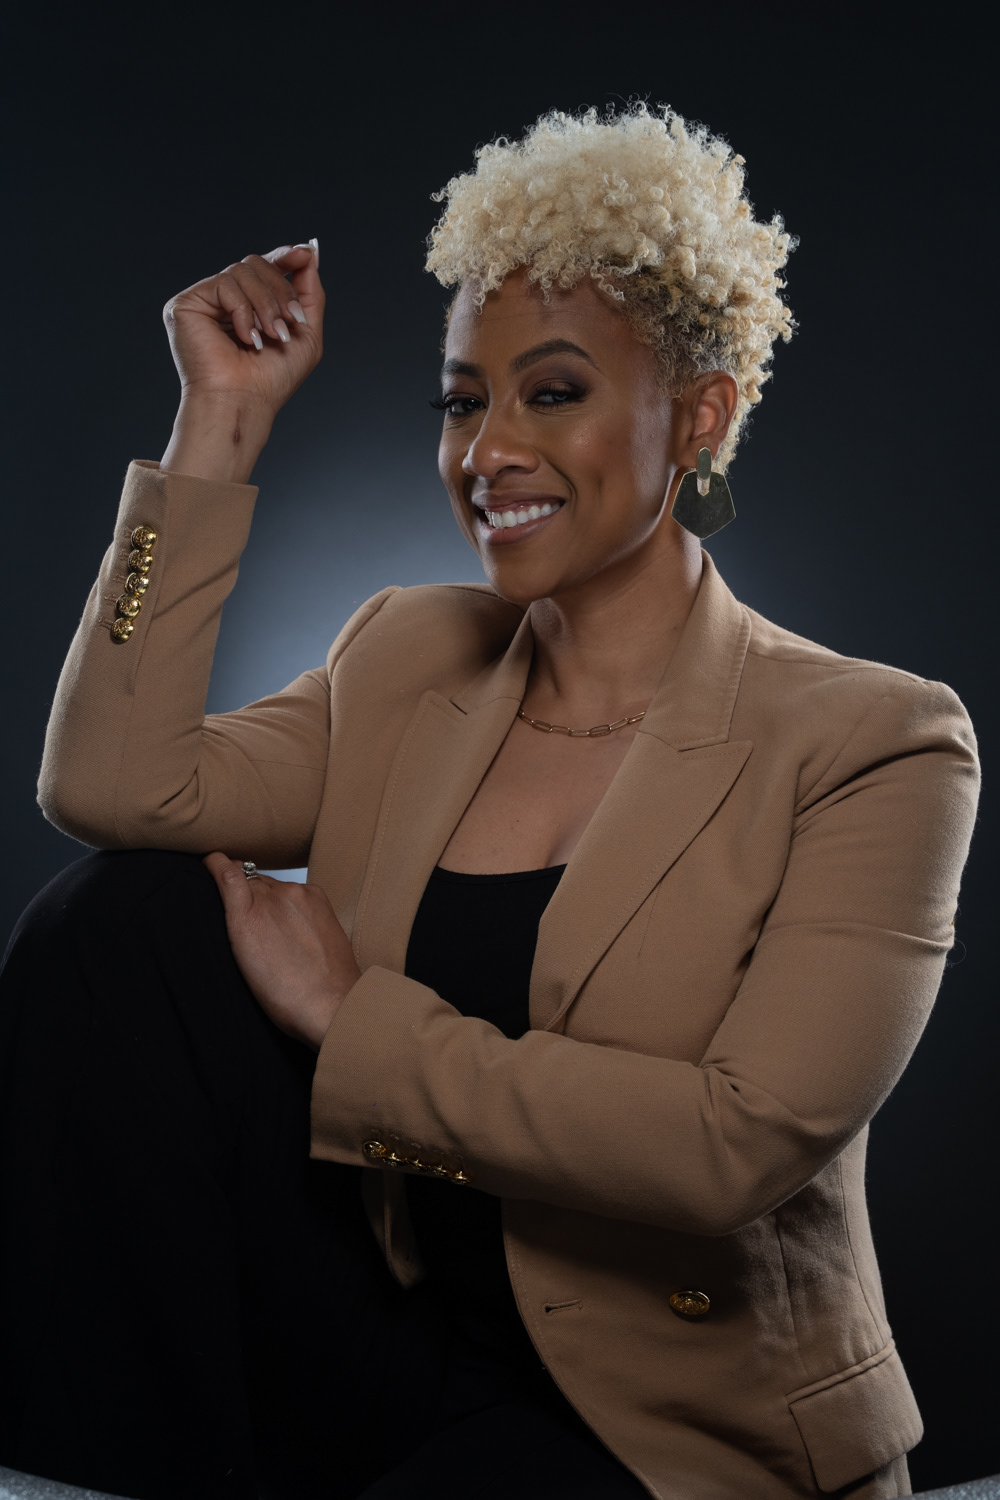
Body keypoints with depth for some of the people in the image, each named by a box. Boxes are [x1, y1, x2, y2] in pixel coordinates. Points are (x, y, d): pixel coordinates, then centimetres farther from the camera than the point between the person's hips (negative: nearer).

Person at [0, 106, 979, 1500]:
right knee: (120, 910, -13)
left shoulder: (874, 745, -10)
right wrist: (223, 421, -7)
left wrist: (354, 1020, -17)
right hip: (389, 1351, 5)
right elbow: (114, 786, -11)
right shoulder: (406, 657, 5)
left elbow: (748, 1142, -21)